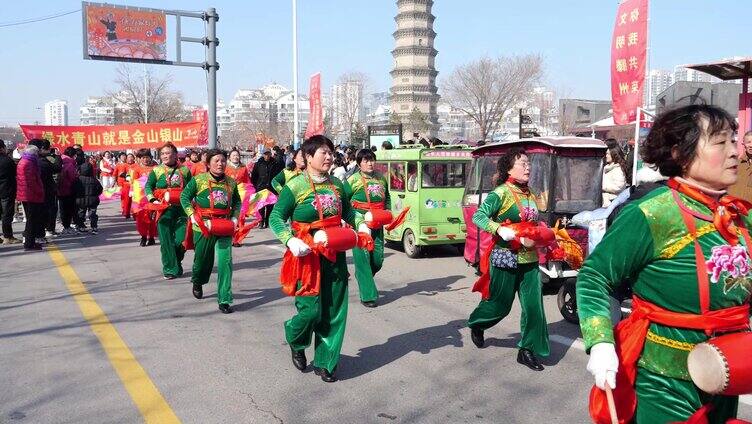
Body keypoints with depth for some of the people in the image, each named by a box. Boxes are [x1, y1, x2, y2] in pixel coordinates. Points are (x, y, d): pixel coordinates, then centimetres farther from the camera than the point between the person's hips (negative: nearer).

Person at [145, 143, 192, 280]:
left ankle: (177, 263, 24)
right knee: (166, 240, -3)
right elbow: (148, 187, 2)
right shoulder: (156, 170, 6)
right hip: (164, 209, -1)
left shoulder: (184, 170, 9)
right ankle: (170, 269, 6)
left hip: (182, 208, 1)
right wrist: (153, 200, -14)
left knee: (181, 240, 1)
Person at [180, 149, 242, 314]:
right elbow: (184, 197, 3)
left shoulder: (231, 183, 4)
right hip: (203, 226, -1)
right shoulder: (199, 180, -5)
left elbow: (237, 202, 16)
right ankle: (197, 282, 49)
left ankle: (224, 300, -2)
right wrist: (192, 215, -8)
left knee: (225, 262, -8)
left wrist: (235, 218, 1)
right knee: (203, 258, 14)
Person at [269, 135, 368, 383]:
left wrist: (361, 225, 6)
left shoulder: (336, 184, 8)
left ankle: (324, 363, 22)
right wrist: (291, 241, -22)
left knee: (334, 312, 7)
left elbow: (347, 211, 23)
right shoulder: (295, 186, -10)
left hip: (335, 255, 6)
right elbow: (276, 218, -9)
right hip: (308, 255, -5)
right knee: (311, 309, -6)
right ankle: (296, 341, 30)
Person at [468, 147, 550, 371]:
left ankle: (528, 350, 13)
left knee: (533, 305, 1)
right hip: (505, 258, -6)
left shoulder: (530, 194, 10)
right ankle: (476, 324, 38)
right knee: (500, 304, 8)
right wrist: (500, 229, -28)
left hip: (529, 259, 6)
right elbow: (478, 217, -17)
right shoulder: (501, 193, -11)